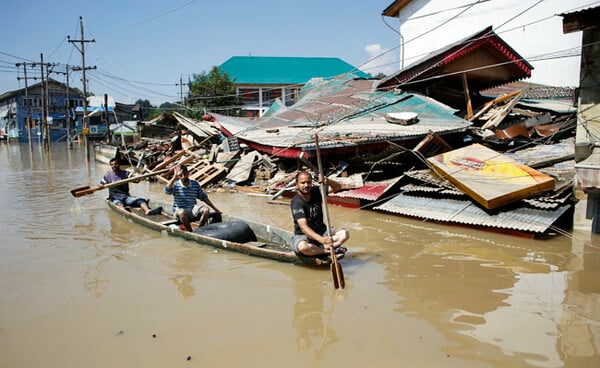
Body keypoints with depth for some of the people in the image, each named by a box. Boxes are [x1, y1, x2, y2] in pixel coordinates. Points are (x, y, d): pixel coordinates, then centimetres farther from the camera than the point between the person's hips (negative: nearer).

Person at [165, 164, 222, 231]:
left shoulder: (195, 184, 5)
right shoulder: (175, 185, -5)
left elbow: (203, 197, 12)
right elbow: (167, 190, -28)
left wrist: (215, 209, 9)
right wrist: (175, 176, -35)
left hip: (193, 210, 3)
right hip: (179, 210, -3)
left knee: (206, 210, -23)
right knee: (182, 212, -38)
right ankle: (190, 231, -19)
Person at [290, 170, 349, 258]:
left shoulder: (315, 191, -3)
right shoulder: (296, 203, -21)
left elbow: (337, 187, -8)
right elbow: (303, 227, -32)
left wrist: (327, 181, -31)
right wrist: (321, 239, -46)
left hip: (321, 232, 6)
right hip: (303, 236, -6)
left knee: (344, 234, -14)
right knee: (302, 247, -39)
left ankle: (319, 249, -24)